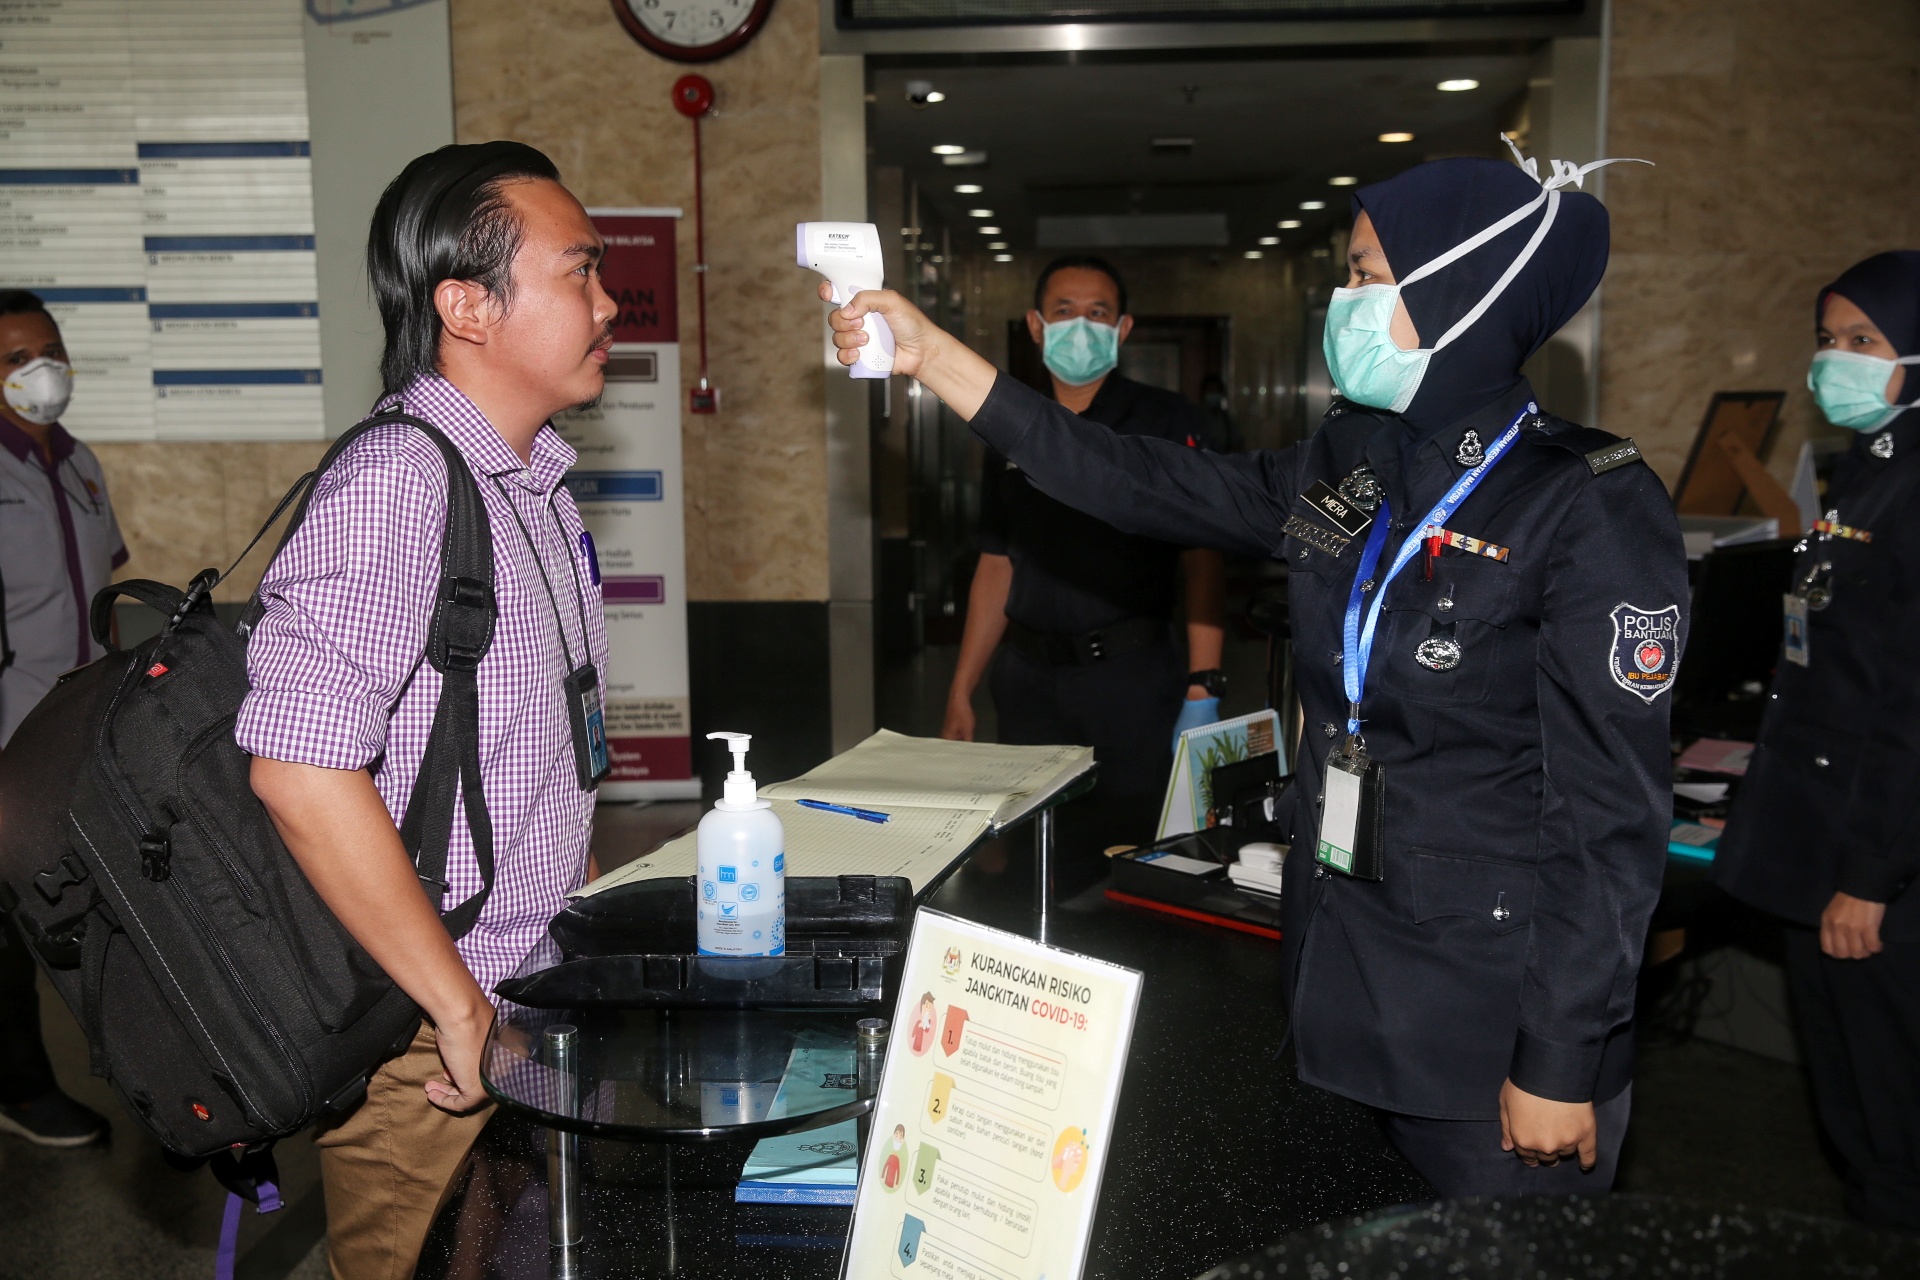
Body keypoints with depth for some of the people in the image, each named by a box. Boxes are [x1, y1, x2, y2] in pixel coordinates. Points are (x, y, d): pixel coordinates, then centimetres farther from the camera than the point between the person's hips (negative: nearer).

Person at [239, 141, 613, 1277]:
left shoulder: (534, 482, 10)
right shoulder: (396, 485, -21)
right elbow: (303, 773, -30)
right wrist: (462, 1008, -23)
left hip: (536, 1002, 9)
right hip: (426, 1045, -9)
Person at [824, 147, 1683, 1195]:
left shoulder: (1592, 509, -17)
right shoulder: (1347, 469, 3)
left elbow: (1611, 813, -17)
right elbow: (1139, 485, 5)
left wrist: (1562, 1067, -15)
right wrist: (928, 352, 4)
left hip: (1497, 1013, -6)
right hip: (1342, 966, 7)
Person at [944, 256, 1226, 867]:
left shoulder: (1165, 423, -1)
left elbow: (1202, 562, -7)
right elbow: (996, 569, 15)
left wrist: (1202, 690, -16)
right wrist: (961, 692, 10)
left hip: (1133, 679, -4)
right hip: (1027, 680, 4)